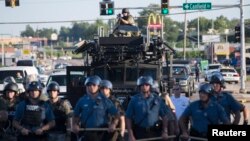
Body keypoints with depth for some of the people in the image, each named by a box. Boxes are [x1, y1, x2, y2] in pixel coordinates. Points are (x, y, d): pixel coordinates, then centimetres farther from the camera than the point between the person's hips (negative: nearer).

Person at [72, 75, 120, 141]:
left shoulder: (105, 101, 2)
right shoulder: (82, 101, 7)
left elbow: (116, 115, 4)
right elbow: (76, 116, 15)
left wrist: (113, 124, -12)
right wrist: (75, 125, -2)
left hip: (101, 133, -1)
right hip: (86, 133, 1)